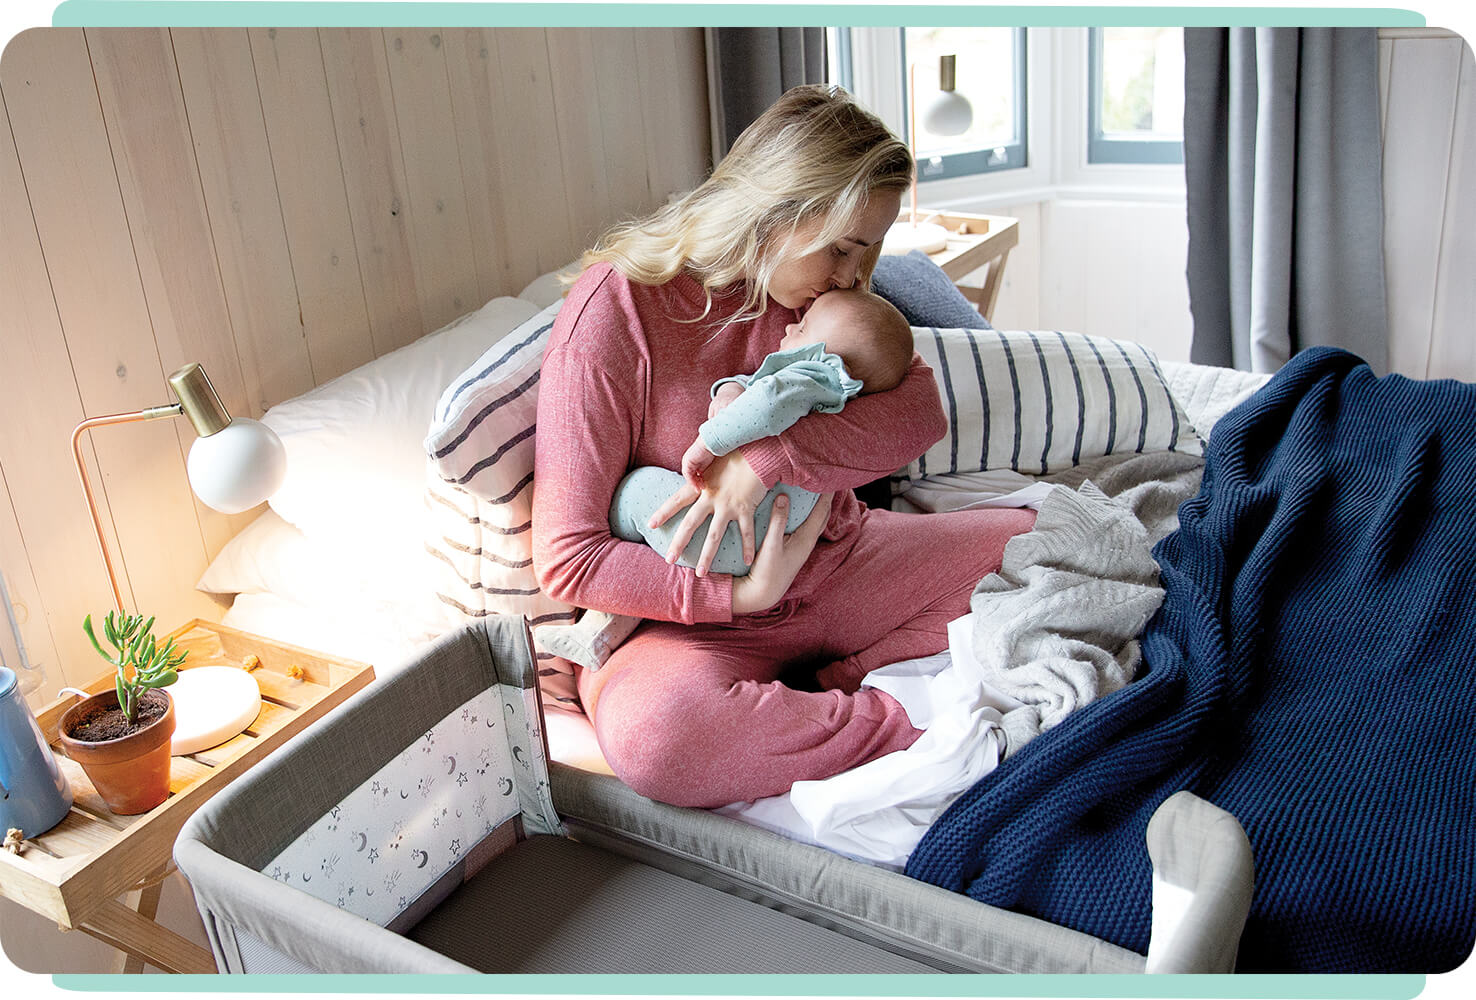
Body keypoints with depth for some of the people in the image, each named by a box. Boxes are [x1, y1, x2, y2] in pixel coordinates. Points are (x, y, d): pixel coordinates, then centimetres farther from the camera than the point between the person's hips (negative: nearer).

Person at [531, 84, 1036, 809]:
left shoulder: (818, 288, 2)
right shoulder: (612, 313, -18)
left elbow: (920, 410, -12)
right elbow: (566, 559, -18)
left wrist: (767, 461, -27)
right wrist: (746, 593, -24)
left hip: (839, 562, 6)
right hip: (700, 612, -5)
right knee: (647, 729, -39)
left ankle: (847, 678, -13)